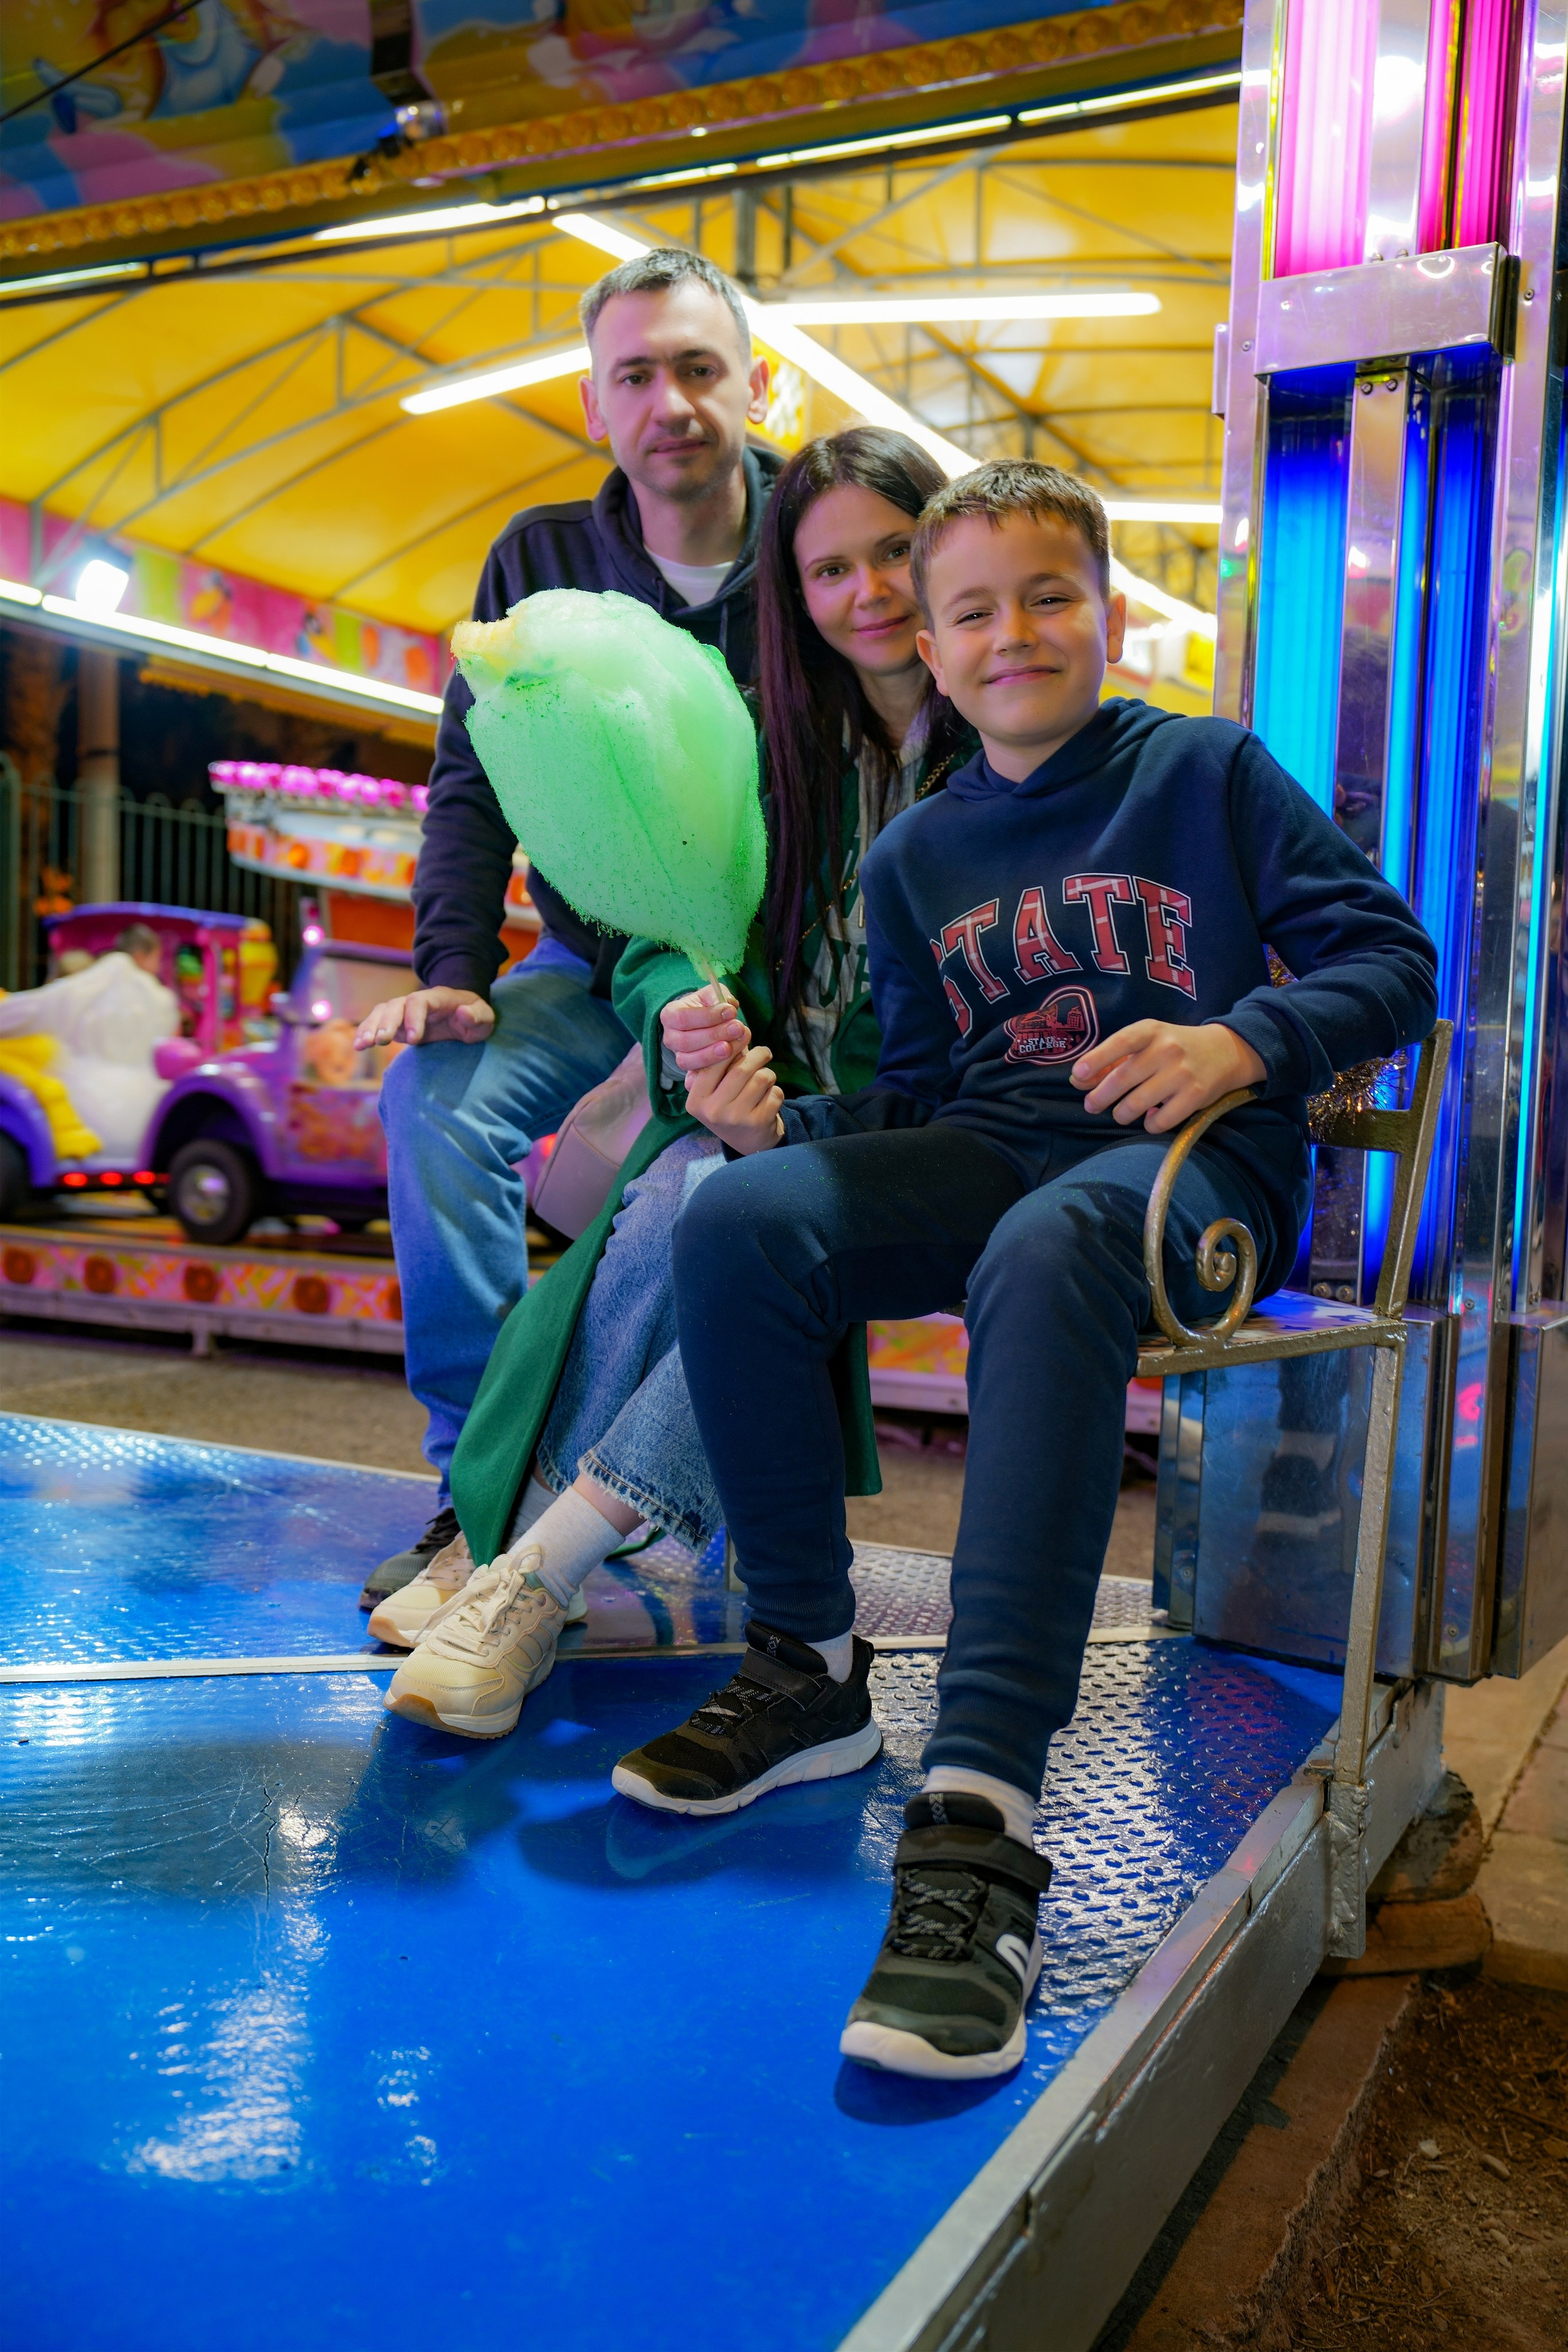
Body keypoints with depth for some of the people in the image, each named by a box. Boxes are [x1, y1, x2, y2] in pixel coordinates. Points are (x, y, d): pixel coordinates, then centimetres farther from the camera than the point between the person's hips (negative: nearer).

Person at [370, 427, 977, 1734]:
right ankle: (496, 1544, -20)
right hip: (774, 1101, 3)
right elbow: (669, 929, 9)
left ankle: (530, 1562, -23)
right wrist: (687, 1009, -17)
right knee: (674, 1199, -30)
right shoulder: (785, 747, 10)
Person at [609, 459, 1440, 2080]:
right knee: (735, 1222, -24)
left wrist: (1243, 1042, -17)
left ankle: (980, 1810, -45)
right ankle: (809, 1669, -10)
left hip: (1198, 1159, -4)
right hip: (989, 1154, 5)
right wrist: (778, 1123, -7)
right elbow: (915, 1096, 14)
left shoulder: (1208, 771, 8)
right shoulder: (913, 859, 19)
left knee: (1044, 1255, -41)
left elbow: (1394, 959, 3)